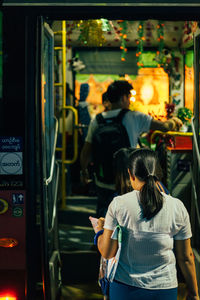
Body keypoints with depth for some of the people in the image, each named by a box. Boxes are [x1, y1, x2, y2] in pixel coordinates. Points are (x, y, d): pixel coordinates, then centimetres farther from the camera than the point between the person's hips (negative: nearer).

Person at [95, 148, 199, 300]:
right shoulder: (177, 207, -8)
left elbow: (107, 253, -8)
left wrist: (100, 230, 12)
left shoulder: (118, 204, -11)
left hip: (124, 288, 0)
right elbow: (185, 257, -3)